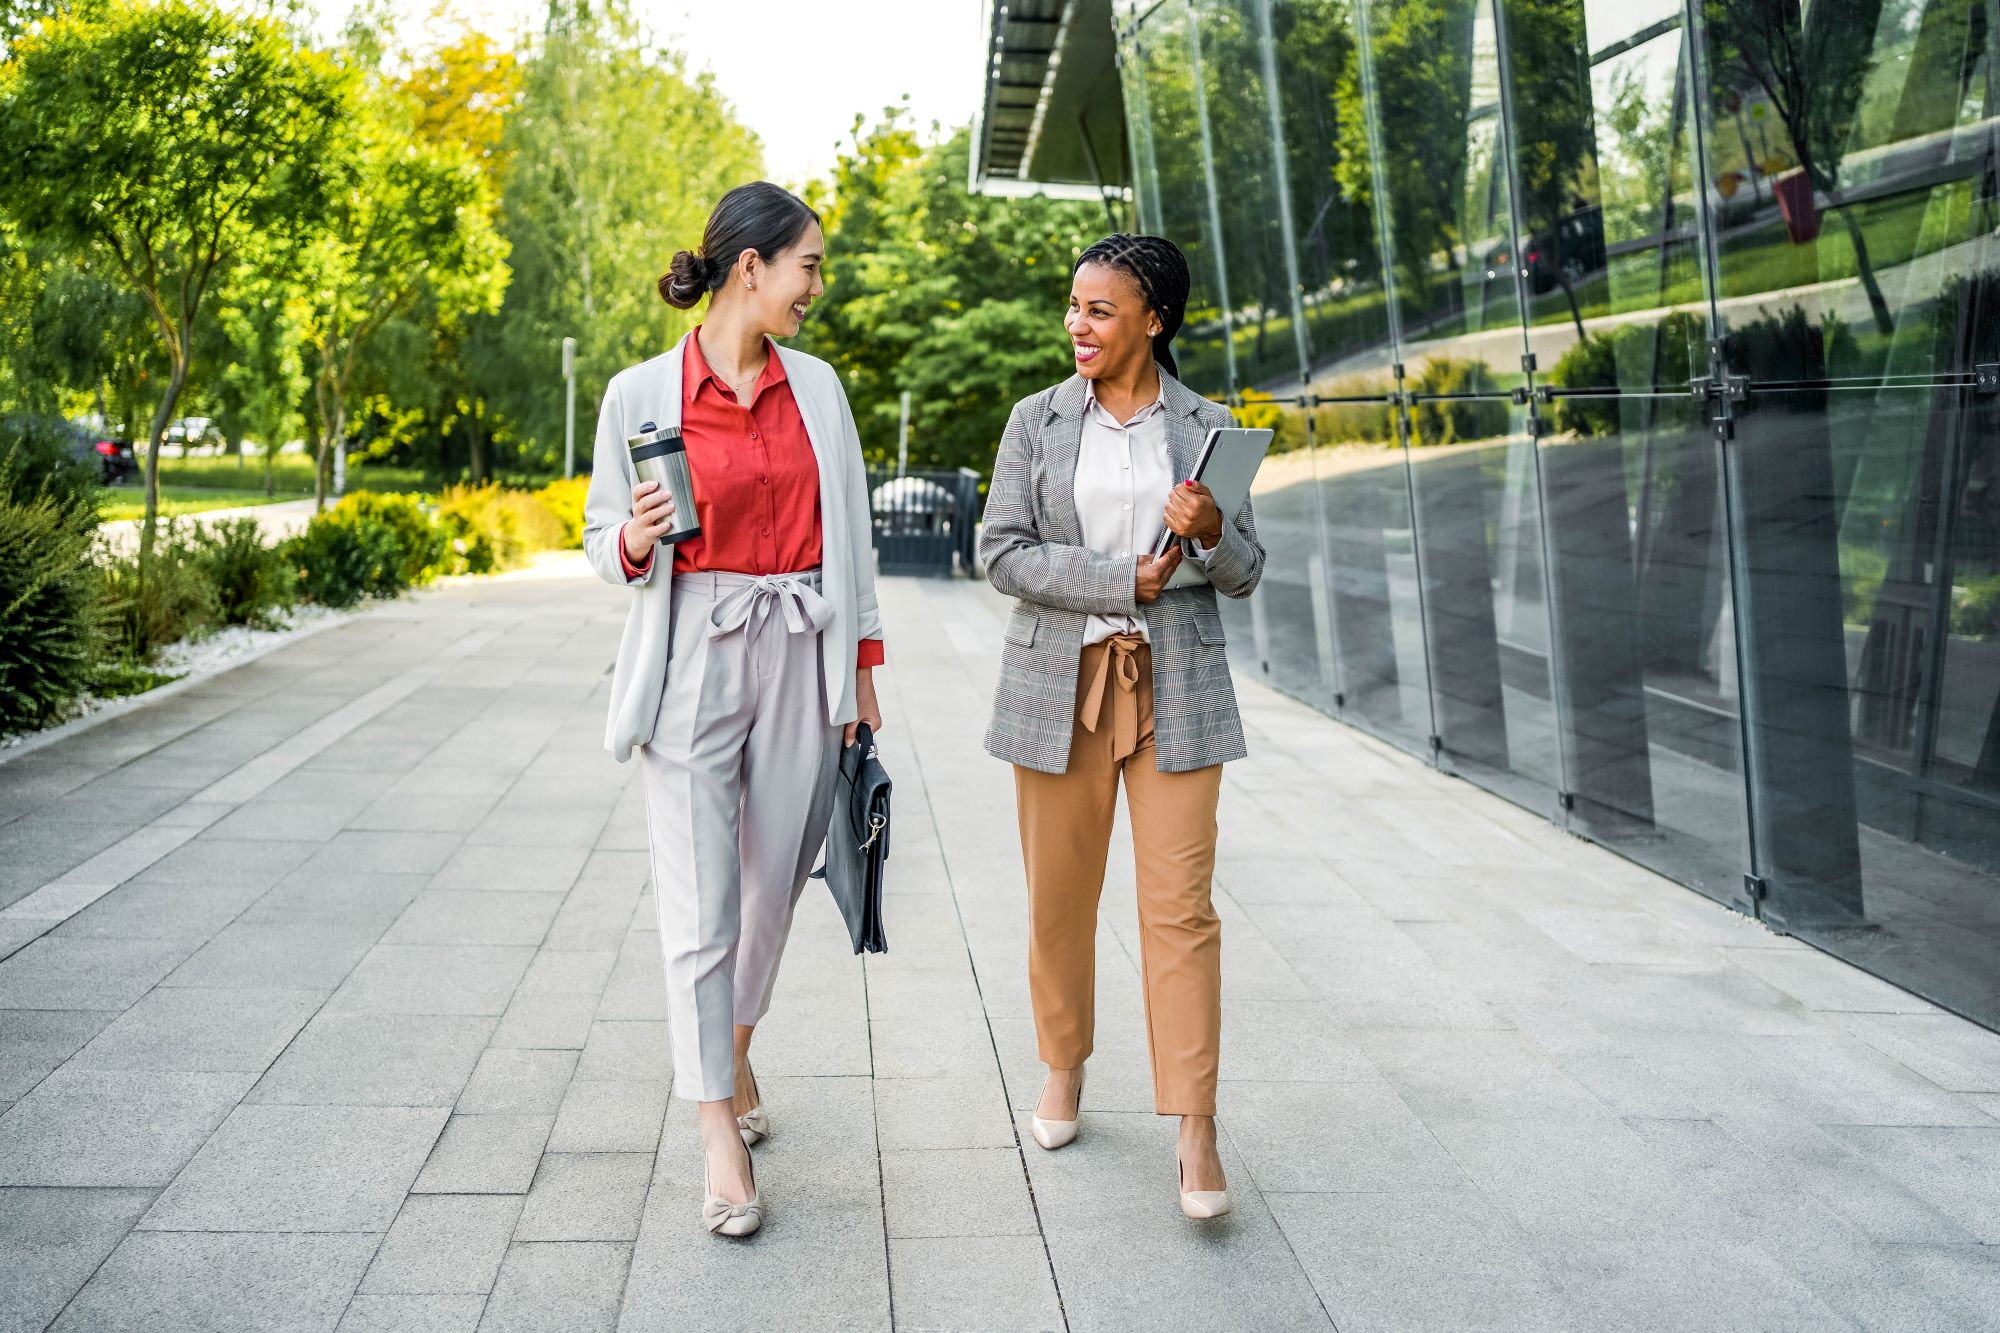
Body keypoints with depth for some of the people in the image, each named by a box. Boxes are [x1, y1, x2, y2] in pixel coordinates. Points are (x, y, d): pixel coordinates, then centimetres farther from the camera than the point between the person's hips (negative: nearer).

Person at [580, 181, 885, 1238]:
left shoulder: (816, 385, 8)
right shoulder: (640, 394, -2)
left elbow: (849, 532, 12)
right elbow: (602, 536, 7)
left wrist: (861, 667, 8)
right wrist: (638, 541, -17)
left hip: (801, 656, 3)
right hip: (693, 654, -3)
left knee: (773, 884, 11)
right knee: (699, 904, -4)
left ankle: (733, 1052, 36)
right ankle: (720, 1133, 6)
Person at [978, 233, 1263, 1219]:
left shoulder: (1207, 426, 6)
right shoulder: (1037, 419, 5)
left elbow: (1246, 574, 6)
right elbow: (1002, 553, -3)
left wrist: (1211, 533, -16)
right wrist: (1124, 580, -13)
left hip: (1176, 688, -1)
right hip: (1059, 687, 1)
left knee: (1180, 903, -5)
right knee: (1060, 896, 8)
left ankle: (1196, 1133, 0)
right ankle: (1063, 1066, 32)